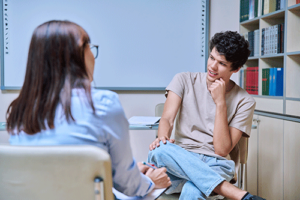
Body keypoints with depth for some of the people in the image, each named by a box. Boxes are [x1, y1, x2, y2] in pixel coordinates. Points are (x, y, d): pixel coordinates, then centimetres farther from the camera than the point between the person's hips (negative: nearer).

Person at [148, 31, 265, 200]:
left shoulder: (244, 102, 0)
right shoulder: (184, 80, 6)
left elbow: (222, 150, -8)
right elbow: (167, 119, -5)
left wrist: (220, 102, -12)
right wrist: (163, 138, -28)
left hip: (216, 165, -4)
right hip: (181, 160, 5)